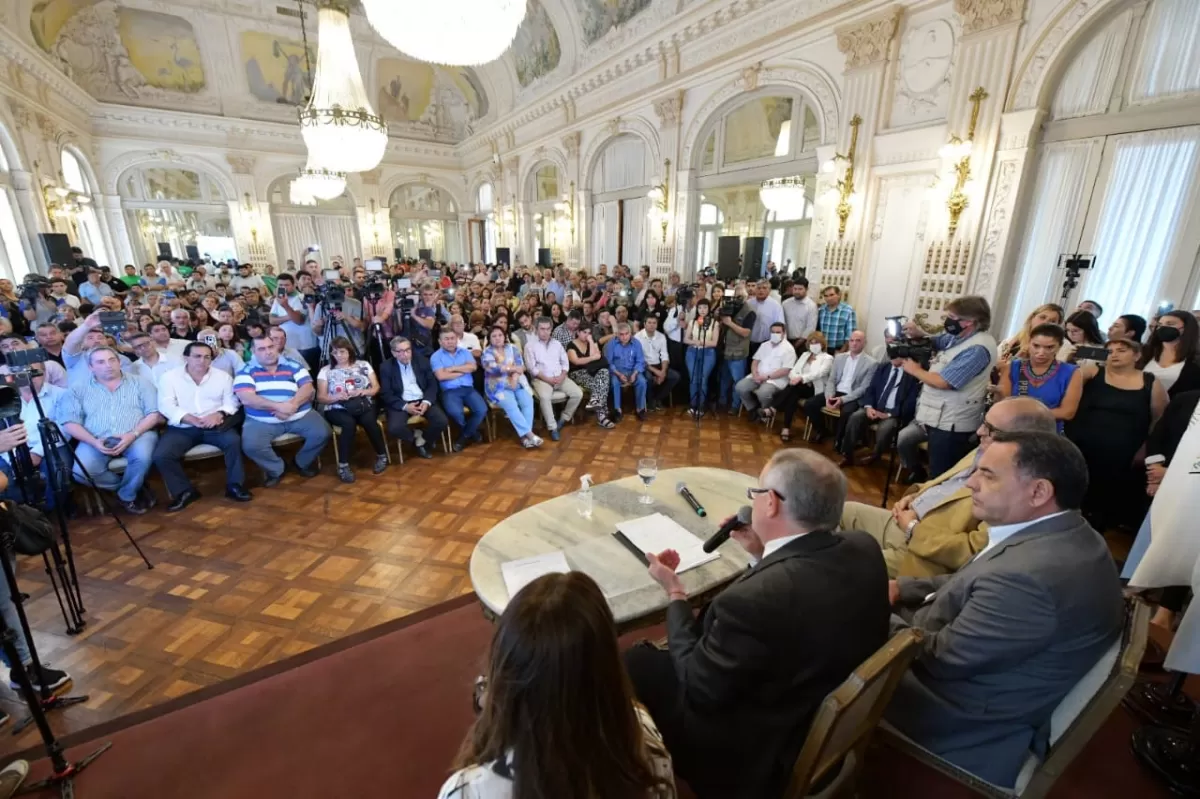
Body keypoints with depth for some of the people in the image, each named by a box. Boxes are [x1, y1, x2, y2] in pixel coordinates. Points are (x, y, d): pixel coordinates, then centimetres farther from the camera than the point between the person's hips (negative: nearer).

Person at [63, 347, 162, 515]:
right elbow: (70, 423, 6)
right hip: (97, 440, 2)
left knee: (143, 457, -34)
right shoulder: (79, 389, 14)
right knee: (81, 473, -26)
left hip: (137, 435, -1)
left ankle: (128, 495, -3)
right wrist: (94, 442, -12)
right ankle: (133, 485, -1)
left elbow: (154, 414, 1)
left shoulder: (140, 384, 11)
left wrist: (133, 434, -15)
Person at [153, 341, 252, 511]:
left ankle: (234, 485, -14)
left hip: (214, 426, 0)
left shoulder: (222, 376, 9)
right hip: (182, 428, 1)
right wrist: (192, 419, -22)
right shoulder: (169, 377, 5)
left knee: (234, 441, -29)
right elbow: (166, 405, -6)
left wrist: (219, 414, -21)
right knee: (161, 455, -22)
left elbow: (231, 402, 2)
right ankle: (184, 491, -1)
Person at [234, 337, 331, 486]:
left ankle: (303, 462, 12)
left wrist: (292, 404, -23)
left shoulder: (293, 366, 7)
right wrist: (278, 406, -22)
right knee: (251, 446, -27)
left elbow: (307, 388, -4)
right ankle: (276, 470, 5)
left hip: (300, 416, 1)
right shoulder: (246, 371, 2)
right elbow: (246, 398, -12)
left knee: (323, 433, -19)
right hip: (262, 420, -1)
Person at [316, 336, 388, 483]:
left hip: (364, 404, 1)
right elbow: (321, 398, 2)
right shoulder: (325, 370, 6)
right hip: (337, 409, -1)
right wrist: (336, 397, -18)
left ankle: (382, 456, -13)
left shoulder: (363, 364, 10)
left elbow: (376, 388, 7)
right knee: (349, 423, -35)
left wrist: (363, 391, -14)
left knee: (369, 420, -33)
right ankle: (343, 465, -26)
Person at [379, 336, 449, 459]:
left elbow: (433, 384, 4)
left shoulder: (422, 361, 4)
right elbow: (386, 394, -5)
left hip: (422, 400, 2)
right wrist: (405, 406, -20)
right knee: (394, 428, -30)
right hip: (400, 403, -2)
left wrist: (427, 402, -15)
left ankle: (422, 440, 7)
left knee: (442, 421, -22)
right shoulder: (386, 367, -1)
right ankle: (416, 436, 3)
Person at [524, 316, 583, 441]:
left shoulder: (557, 344, 15)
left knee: (578, 393, -16)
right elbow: (532, 368, -7)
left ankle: (563, 419, 3)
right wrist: (547, 379, -15)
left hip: (560, 378, 5)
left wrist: (562, 376, -8)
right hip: (541, 379, -4)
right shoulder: (530, 346, 0)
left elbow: (565, 363, 12)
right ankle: (552, 427, -23)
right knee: (545, 397, -36)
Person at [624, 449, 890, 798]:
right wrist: (762, 554, -1)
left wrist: (675, 593, -11)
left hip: (757, 753, -7)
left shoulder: (751, 600, -39)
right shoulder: (863, 548, -15)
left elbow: (699, 689, -21)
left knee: (634, 661, 7)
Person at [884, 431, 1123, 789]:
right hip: (981, 667, 8)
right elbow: (970, 584, 7)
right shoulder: (1066, 535, -4)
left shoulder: (1030, 575, -36)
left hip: (973, 719, -8)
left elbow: (941, 657, -26)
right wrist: (901, 588, -1)